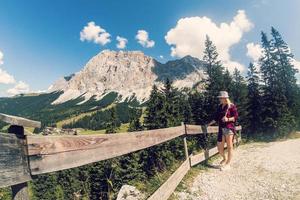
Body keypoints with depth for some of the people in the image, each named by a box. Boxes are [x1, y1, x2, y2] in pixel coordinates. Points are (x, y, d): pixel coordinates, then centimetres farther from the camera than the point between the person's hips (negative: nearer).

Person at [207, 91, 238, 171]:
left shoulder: (231, 106, -4)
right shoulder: (219, 106, 12)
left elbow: (236, 117, -7)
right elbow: (216, 118, 15)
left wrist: (228, 119, -23)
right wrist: (209, 124, 10)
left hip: (229, 128, -5)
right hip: (221, 129, 6)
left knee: (229, 146, 3)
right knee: (219, 148, 8)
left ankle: (228, 164, 15)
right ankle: (224, 158, 35)